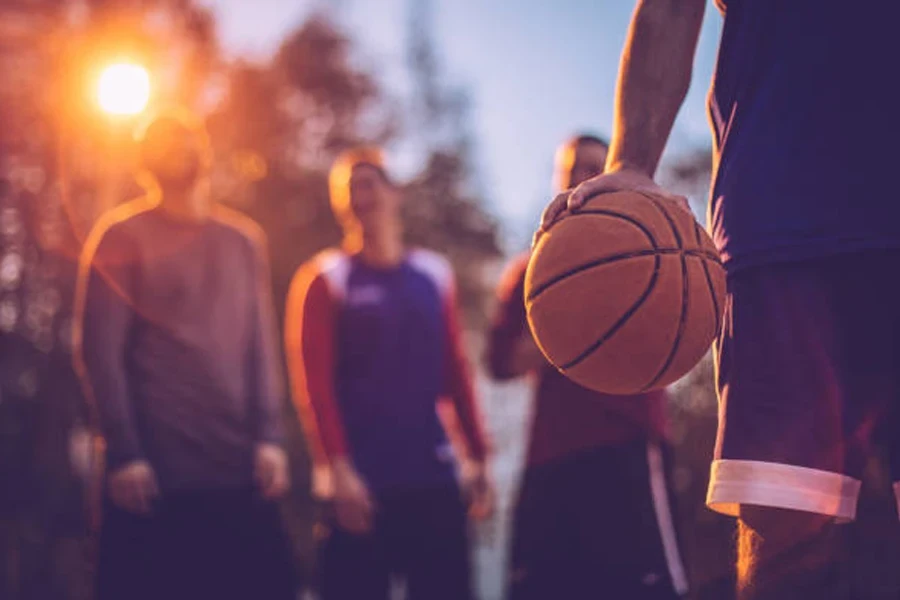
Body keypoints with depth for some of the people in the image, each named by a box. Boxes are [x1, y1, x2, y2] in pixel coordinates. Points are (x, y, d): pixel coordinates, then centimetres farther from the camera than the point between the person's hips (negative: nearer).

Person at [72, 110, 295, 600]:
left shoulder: (244, 240, 13)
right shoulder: (121, 237, 1)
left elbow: (260, 345, 11)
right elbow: (99, 351, -5)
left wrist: (268, 437, 1)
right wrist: (123, 452, -12)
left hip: (240, 467, 4)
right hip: (155, 470, -4)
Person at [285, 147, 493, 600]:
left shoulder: (434, 273, 13)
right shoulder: (324, 279, -1)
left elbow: (455, 373, 15)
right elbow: (312, 384, -8)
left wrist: (478, 456, 11)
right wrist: (337, 468, -17)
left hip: (433, 476, 4)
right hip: (359, 481, -4)